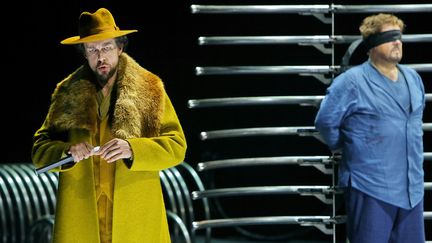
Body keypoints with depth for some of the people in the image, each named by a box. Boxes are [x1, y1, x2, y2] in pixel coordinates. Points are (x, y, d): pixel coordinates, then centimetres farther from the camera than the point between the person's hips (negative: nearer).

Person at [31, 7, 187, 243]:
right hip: (80, 221, 1)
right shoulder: (68, 94, 10)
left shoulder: (149, 91, 6)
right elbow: (39, 149, 10)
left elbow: (177, 146, 1)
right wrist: (67, 152, -12)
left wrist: (132, 149, -16)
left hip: (136, 221, -1)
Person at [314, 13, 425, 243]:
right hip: (371, 188, -7)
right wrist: (343, 148, 6)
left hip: (412, 187, 7)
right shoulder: (352, 82, -12)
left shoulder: (413, 78, 10)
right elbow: (325, 121, -8)